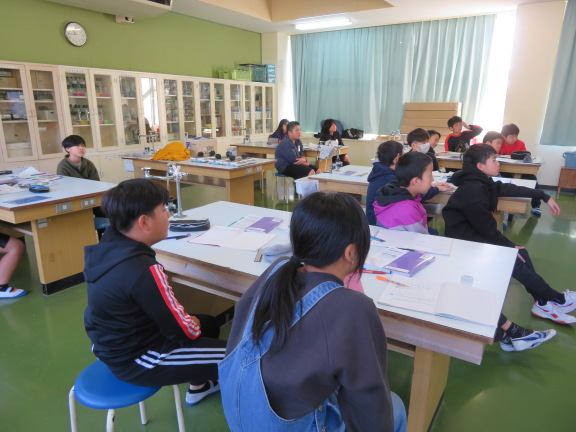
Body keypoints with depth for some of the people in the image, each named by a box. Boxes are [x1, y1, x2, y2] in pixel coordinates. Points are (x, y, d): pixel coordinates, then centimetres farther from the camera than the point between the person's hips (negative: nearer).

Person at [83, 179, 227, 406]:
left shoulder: (105, 247, -7)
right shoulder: (143, 270, -34)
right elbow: (181, 331, -22)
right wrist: (196, 326, -3)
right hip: (137, 362, -9)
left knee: (209, 324, 24)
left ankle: (198, 386, 42)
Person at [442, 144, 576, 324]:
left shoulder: (481, 183, 5)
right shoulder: (473, 189, -24)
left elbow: (508, 189, 18)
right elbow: (486, 226, -21)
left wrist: (544, 196, 22)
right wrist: (509, 246, -9)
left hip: (475, 232, 9)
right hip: (464, 238, -9)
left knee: (520, 253, -2)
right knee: (513, 260, -11)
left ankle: (543, 303, 6)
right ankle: (557, 299, 8)